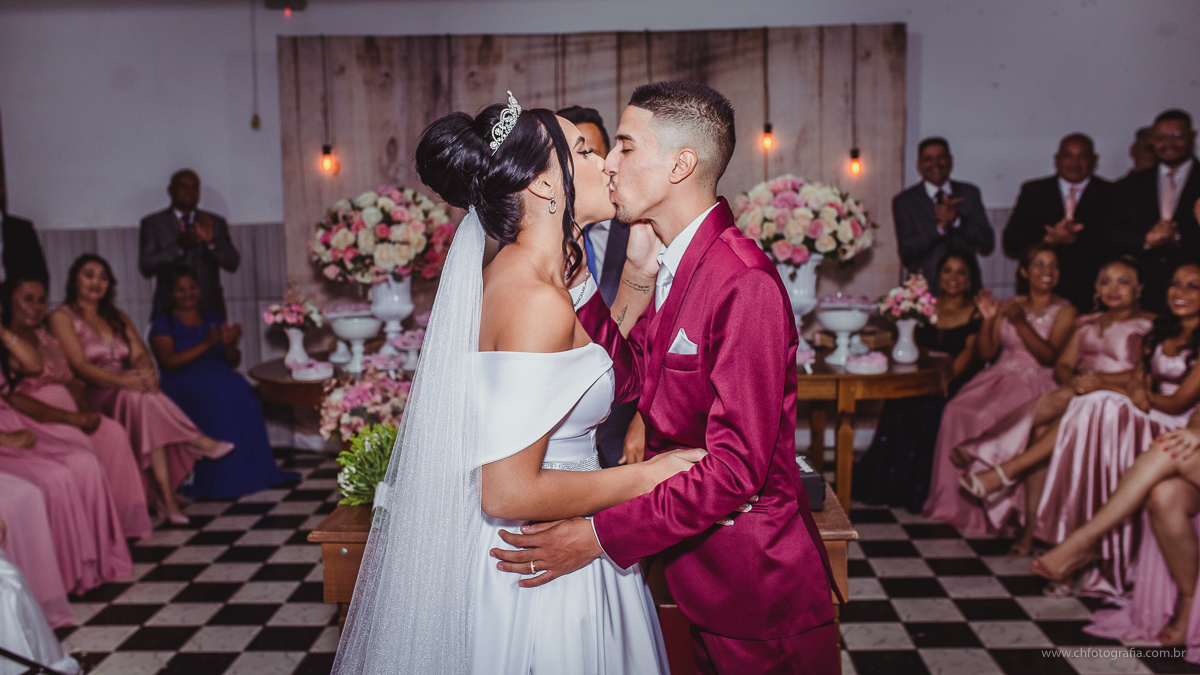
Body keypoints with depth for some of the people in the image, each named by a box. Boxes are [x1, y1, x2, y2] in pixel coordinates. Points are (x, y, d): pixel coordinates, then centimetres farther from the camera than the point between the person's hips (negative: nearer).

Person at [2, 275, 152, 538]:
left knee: (114, 433, -15)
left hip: (64, 408, 8)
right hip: (31, 417, -8)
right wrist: (71, 418, -21)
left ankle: (122, 518, -14)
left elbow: (70, 380, 16)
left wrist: (88, 412, -6)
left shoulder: (46, 338, 18)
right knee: (81, 442, -30)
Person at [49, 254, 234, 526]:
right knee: (139, 396, -36)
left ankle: (166, 494, -39)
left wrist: (145, 371, -19)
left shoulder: (117, 317, 21)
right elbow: (80, 365, -11)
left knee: (142, 398, -33)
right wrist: (122, 381, -28)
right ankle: (196, 441, -27)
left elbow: (140, 354, 7)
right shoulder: (62, 317, 3)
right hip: (93, 398, -4)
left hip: (128, 391, 4)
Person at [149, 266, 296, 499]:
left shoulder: (213, 320, 21)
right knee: (214, 397, -35)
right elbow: (168, 362, -9)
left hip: (219, 376, 4)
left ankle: (251, 469, -28)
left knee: (242, 394, -30)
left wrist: (229, 344, -8)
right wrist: (207, 344, -15)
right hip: (181, 384, -4)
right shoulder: (163, 325, 8)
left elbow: (233, 362, 15)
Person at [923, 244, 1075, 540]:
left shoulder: (1064, 311, 5)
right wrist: (988, 319, -4)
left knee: (990, 417, -32)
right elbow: (985, 353, 11)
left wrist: (1021, 323, -18)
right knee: (957, 411, -25)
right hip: (998, 377, 4)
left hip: (1034, 384, -4)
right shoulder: (1008, 306, 16)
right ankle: (957, 502, -18)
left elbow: (1050, 356, -10)